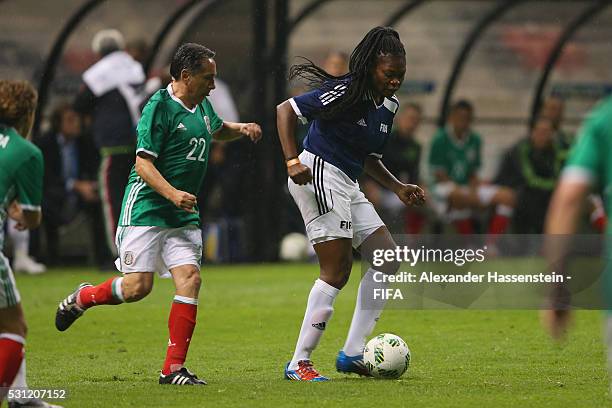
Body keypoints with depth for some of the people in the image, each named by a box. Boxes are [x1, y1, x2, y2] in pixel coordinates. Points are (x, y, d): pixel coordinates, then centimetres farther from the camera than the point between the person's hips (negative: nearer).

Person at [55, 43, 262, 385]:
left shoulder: (202, 106, 13)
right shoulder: (160, 107, -13)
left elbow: (217, 129, 37)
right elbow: (143, 163, -17)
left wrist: (241, 129, 16)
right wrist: (172, 193, -29)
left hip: (184, 216, 7)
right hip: (146, 211, -7)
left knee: (190, 278, -9)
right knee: (138, 286, -10)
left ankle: (174, 368, -8)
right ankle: (82, 298, 22)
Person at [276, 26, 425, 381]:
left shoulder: (388, 106, 11)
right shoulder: (346, 93, -15)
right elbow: (285, 111, -16)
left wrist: (398, 188, 11)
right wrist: (292, 161, -26)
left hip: (348, 186, 10)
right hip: (319, 175, -10)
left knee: (388, 260, 6)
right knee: (338, 271, -13)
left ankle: (353, 353, 8)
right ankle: (299, 363, -8)